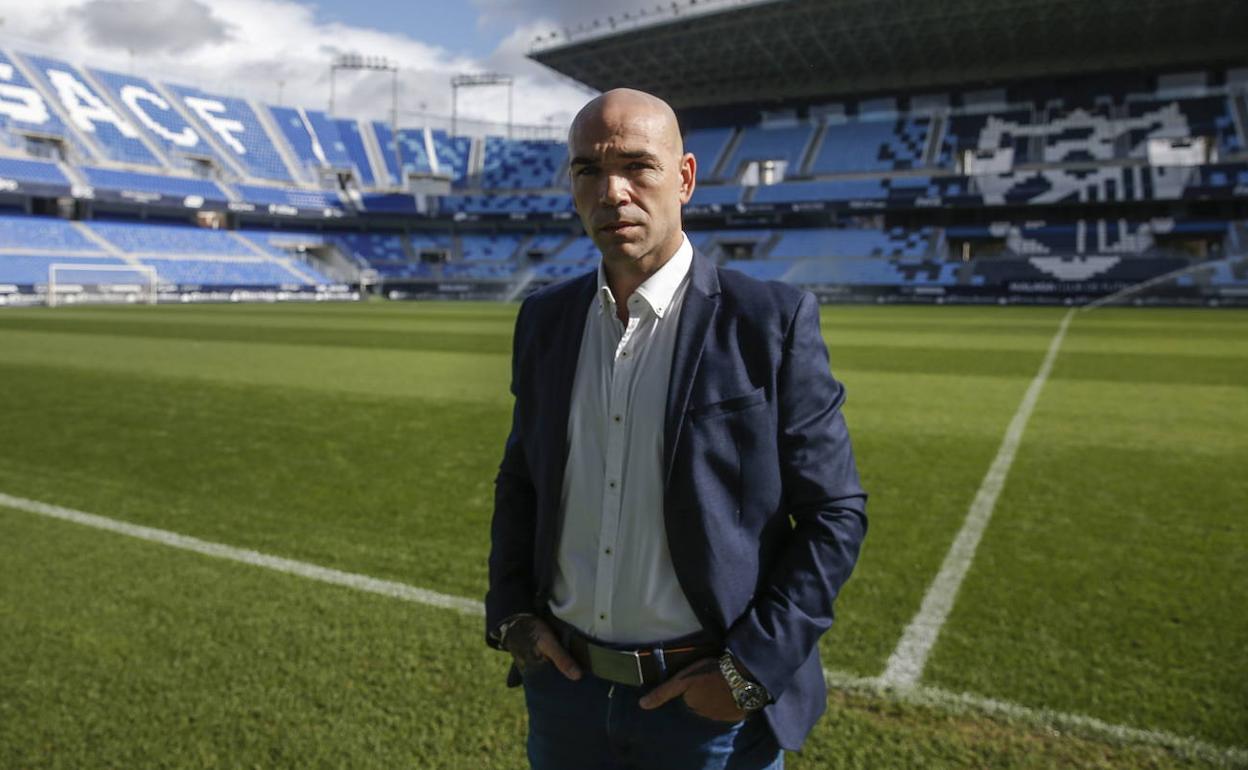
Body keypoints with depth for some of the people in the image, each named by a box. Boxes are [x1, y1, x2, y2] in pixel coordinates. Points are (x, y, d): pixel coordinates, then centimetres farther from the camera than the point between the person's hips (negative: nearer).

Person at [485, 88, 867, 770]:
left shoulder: (771, 322, -13)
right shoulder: (544, 320, 1)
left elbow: (835, 512, -10)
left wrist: (753, 667, -13)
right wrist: (510, 613, 0)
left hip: (711, 704, -3)